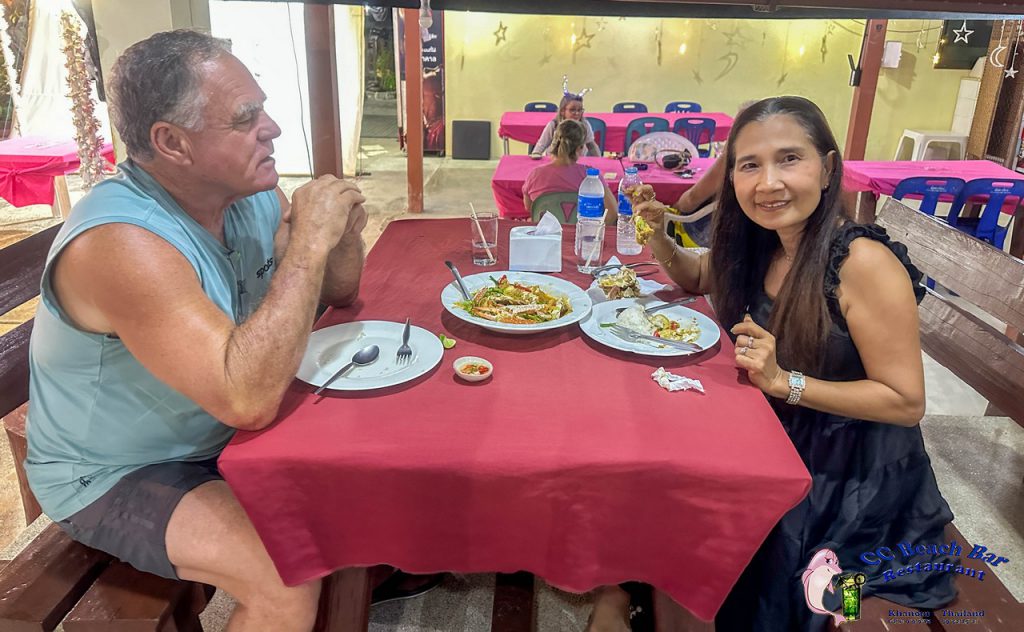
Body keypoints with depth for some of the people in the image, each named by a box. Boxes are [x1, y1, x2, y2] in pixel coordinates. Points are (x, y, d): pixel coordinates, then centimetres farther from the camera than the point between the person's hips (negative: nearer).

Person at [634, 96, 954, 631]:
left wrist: (785, 382, -31)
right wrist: (658, 235, -5)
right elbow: (697, 278, 15)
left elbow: (907, 402, -22)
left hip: (851, 480, -6)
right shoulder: (760, 244, -5)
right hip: (778, 445, 6)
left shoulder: (863, 262, -26)